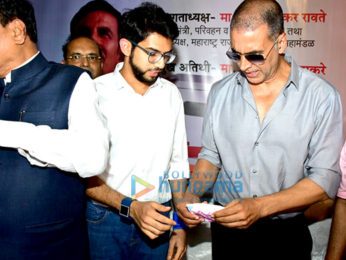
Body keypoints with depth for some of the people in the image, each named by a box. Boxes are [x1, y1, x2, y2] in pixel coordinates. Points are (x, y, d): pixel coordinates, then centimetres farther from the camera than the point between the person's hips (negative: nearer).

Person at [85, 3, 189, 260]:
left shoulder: (171, 94, 5)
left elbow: (178, 163, 8)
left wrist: (180, 226, 7)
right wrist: (130, 207, -20)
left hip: (158, 218, 3)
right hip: (104, 218, -3)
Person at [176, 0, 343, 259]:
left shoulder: (321, 96, -12)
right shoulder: (221, 92, -1)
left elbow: (325, 178, -14)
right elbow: (211, 156, 7)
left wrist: (260, 206, -25)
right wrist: (192, 196, -12)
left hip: (285, 235, -2)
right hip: (226, 230, 3)